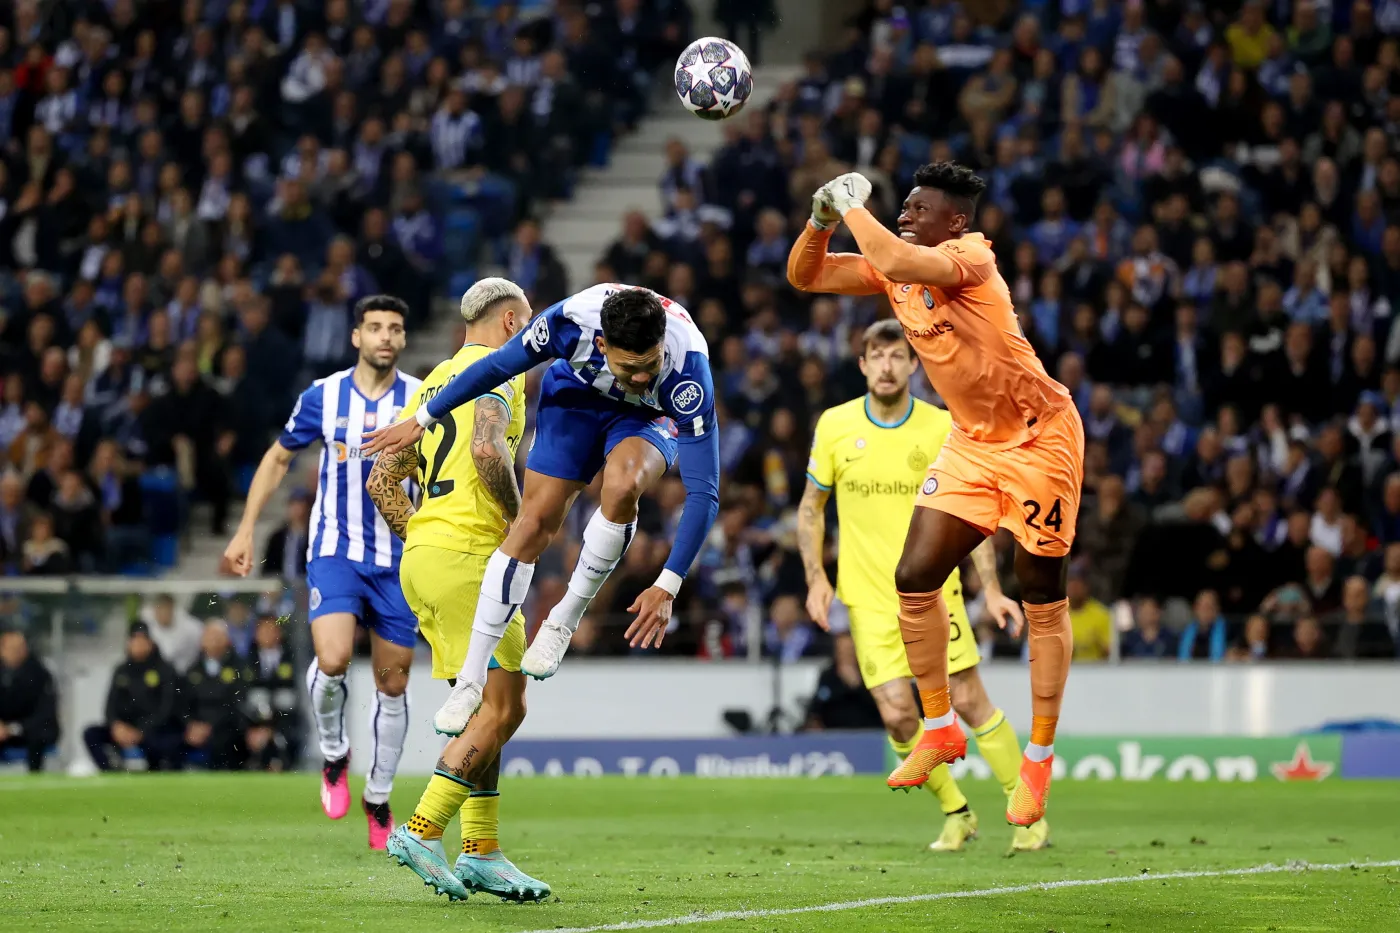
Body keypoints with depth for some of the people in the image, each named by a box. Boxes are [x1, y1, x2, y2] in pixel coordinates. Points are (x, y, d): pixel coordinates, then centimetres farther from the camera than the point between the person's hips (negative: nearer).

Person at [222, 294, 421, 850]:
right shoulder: (323, 397, -2)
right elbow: (278, 459, 11)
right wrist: (246, 530, 6)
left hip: (398, 559, 1)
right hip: (335, 550, -1)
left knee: (392, 685, 5)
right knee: (332, 661, -23)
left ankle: (378, 800, 22)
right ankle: (333, 754, 5)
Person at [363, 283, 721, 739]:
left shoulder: (688, 369, -39)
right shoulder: (575, 317, -36)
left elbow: (703, 492, -35)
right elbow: (497, 365, -15)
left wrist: (667, 588, -39)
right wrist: (421, 420, -3)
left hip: (650, 417, -2)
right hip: (577, 394, 2)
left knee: (622, 484, -33)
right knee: (534, 524, -8)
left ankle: (565, 619, -11)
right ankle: (471, 680, 3)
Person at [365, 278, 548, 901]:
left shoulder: (435, 380, 22)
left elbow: (382, 482, 22)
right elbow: (488, 452, -23)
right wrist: (520, 523, -12)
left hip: (421, 554, 9)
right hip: (470, 553, -9)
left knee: (489, 708, 11)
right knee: (499, 707, -8)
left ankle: (481, 850, 8)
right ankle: (423, 829, -12)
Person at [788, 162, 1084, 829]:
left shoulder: (970, 257, -21)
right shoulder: (896, 265, 2)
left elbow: (897, 262, -40)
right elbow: (804, 275, 6)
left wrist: (852, 205, -24)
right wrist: (822, 219, -12)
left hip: (1039, 436, -8)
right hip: (972, 441, 8)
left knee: (1043, 603, 0)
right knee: (914, 578, -2)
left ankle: (1040, 760, 8)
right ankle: (939, 729, 14)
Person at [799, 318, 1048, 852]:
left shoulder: (942, 428, -4)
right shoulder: (835, 426, 0)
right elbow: (811, 507, 10)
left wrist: (991, 590, -4)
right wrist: (816, 579, -1)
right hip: (868, 597, 1)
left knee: (969, 700, -6)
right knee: (898, 715, -8)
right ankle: (956, 814, 13)